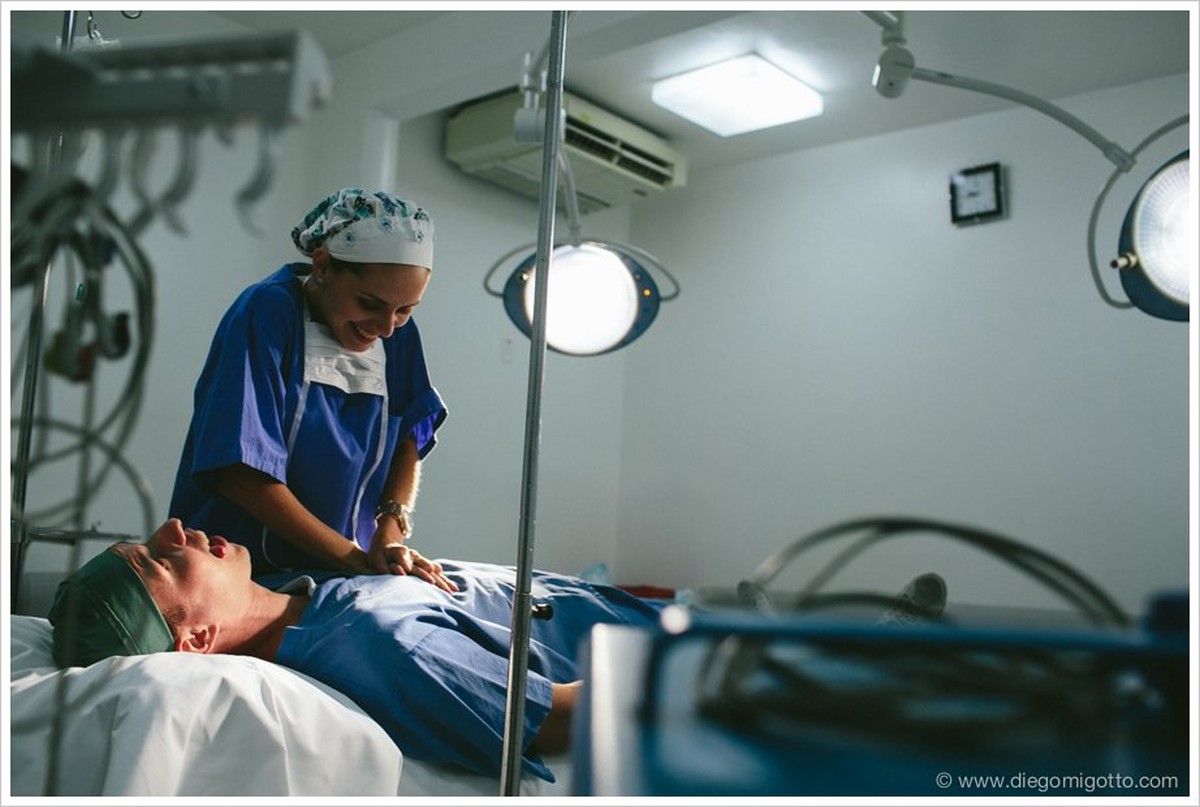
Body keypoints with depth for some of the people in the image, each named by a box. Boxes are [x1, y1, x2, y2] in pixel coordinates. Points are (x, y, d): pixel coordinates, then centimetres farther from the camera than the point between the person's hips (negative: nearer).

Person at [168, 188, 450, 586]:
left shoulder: (397, 333, 2)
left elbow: (410, 438, 6)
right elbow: (241, 472, -17)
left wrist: (391, 529, -12)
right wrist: (354, 558, -17)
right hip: (241, 569, -4)